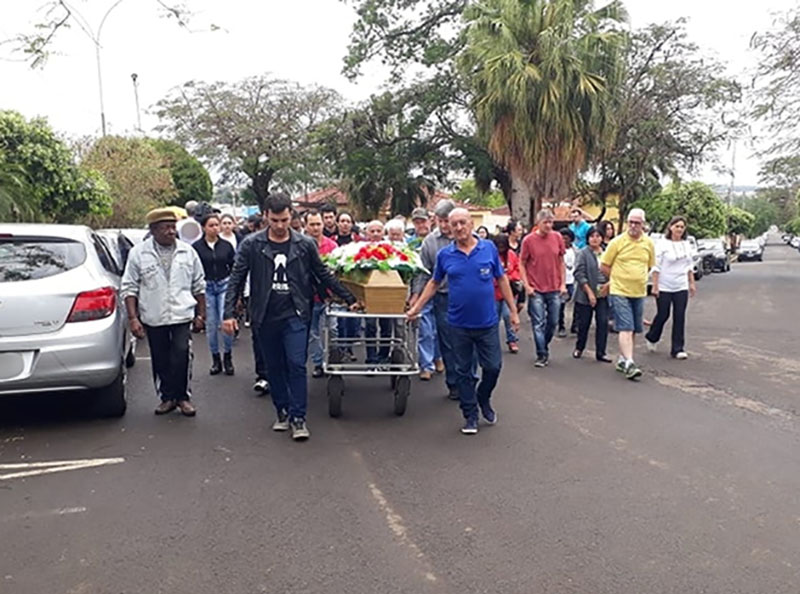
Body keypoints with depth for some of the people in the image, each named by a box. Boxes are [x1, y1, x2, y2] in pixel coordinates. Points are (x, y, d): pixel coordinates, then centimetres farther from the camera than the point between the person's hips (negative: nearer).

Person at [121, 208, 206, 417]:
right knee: (160, 361, 9)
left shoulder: (187, 251, 4)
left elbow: (199, 286, 10)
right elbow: (129, 288, 0)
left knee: (181, 357, -9)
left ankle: (182, 396, 9)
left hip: (182, 315, 0)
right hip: (153, 319, 1)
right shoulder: (138, 253, -1)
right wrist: (133, 318, -7)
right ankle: (167, 397, 24)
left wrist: (200, 315, 8)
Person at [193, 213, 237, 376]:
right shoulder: (196, 247, -3)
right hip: (206, 288, 0)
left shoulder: (226, 246, 3)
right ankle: (215, 359, 19)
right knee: (211, 324, 6)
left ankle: (228, 357, 10)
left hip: (224, 285, 1)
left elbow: (234, 268, 8)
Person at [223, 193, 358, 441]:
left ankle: (298, 418, 1)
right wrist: (229, 313, -8)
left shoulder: (305, 244, 0)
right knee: (274, 367, 11)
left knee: (296, 365, -8)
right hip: (265, 317, 1)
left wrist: (349, 298, 8)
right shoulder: (251, 244, -1)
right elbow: (236, 279, 0)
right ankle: (282, 412, 25)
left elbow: (324, 276, 8)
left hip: (295, 315, -1)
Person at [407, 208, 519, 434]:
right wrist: (416, 308, 9)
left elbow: (502, 280, 5)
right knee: (464, 371, 9)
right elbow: (434, 283, 12)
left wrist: (513, 311, 4)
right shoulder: (445, 255, -1)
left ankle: (483, 399, 34)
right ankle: (470, 416, 23)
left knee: (493, 367, 5)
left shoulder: (489, 248, -2)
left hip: (487, 322, 0)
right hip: (458, 324, 0)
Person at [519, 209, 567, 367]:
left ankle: (544, 347, 33)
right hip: (536, 290, -3)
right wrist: (527, 285, -8)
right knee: (538, 323, 0)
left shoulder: (557, 237, 2)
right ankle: (542, 355, 10)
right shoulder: (529, 240, -7)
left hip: (554, 289, 3)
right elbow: (522, 264, -1)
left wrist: (563, 283, 4)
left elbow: (561, 262, 9)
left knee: (553, 322, 11)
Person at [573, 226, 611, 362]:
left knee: (603, 322, 0)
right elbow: (579, 274, -10)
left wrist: (608, 284, -7)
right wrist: (590, 292, -15)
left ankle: (600, 352, 9)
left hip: (603, 294, 3)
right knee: (584, 323, 6)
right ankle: (579, 348, 26)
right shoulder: (582, 254, -4)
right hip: (586, 294, -3)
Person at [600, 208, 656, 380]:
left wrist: (637, 278, 12)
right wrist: (619, 278, 4)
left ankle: (622, 359, 25)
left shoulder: (648, 243, 6)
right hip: (620, 292, -5)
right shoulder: (617, 242, -6)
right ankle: (629, 363, -16)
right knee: (626, 328, -12)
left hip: (639, 292, 5)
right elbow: (604, 266, -1)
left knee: (633, 330, 11)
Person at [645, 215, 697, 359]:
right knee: (663, 315, 3)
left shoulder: (687, 245, 10)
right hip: (664, 287, -5)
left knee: (679, 317, 1)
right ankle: (652, 338, 30)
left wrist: (692, 283, 14)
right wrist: (655, 286, -13)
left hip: (681, 288, 5)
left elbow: (689, 266, 17)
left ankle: (678, 349, 5)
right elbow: (656, 267, -10)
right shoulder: (662, 244, -7)